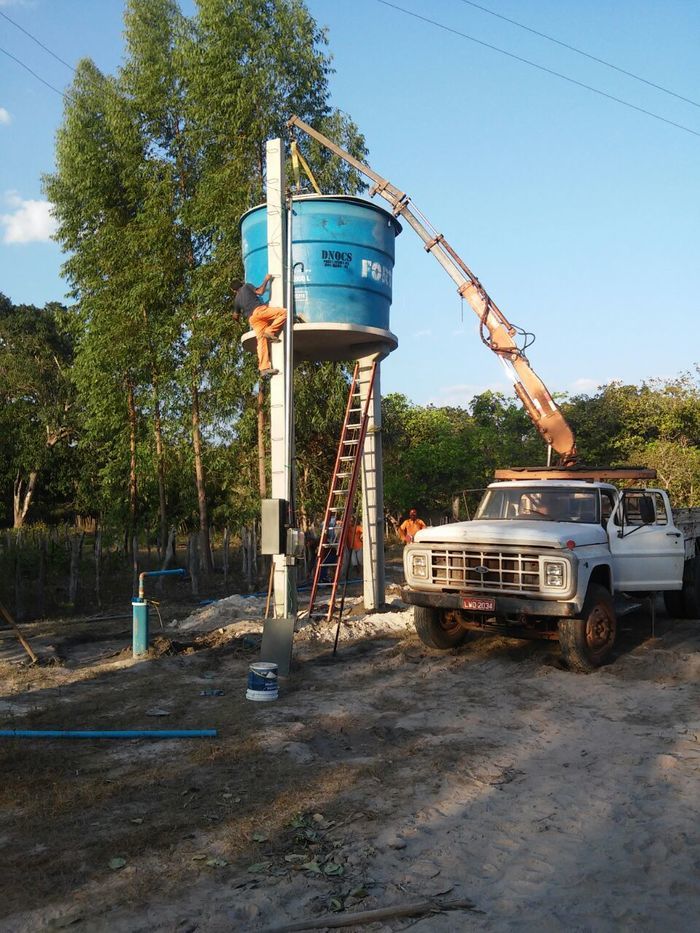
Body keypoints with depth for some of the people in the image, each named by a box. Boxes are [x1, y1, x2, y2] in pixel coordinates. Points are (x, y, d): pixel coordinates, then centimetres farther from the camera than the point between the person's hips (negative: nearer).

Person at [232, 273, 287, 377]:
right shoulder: (247, 286, 19)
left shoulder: (236, 299, 29)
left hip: (252, 319, 5)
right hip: (259, 310, -5)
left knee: (262, 341, 0)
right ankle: (271, 331, -17)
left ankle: (264, 368, -12)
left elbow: (236, 316, 36)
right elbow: (260, 292, 4)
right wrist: (266, 280, 17)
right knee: (284, 312, -2)